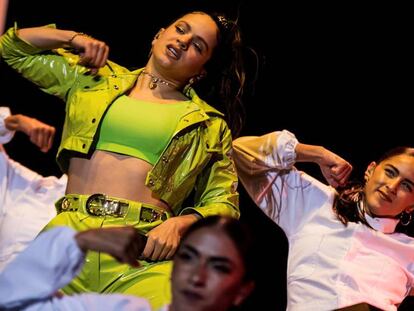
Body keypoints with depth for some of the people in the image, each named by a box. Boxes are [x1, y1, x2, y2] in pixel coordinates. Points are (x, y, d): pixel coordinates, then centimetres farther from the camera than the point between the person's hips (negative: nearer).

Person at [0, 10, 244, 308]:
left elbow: (223, 202, 13)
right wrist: (73, 38, 16)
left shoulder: (209, 124, 16)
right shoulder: (95, 77, 22)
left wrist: (179, 224, -6)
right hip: (68, 233, 1)